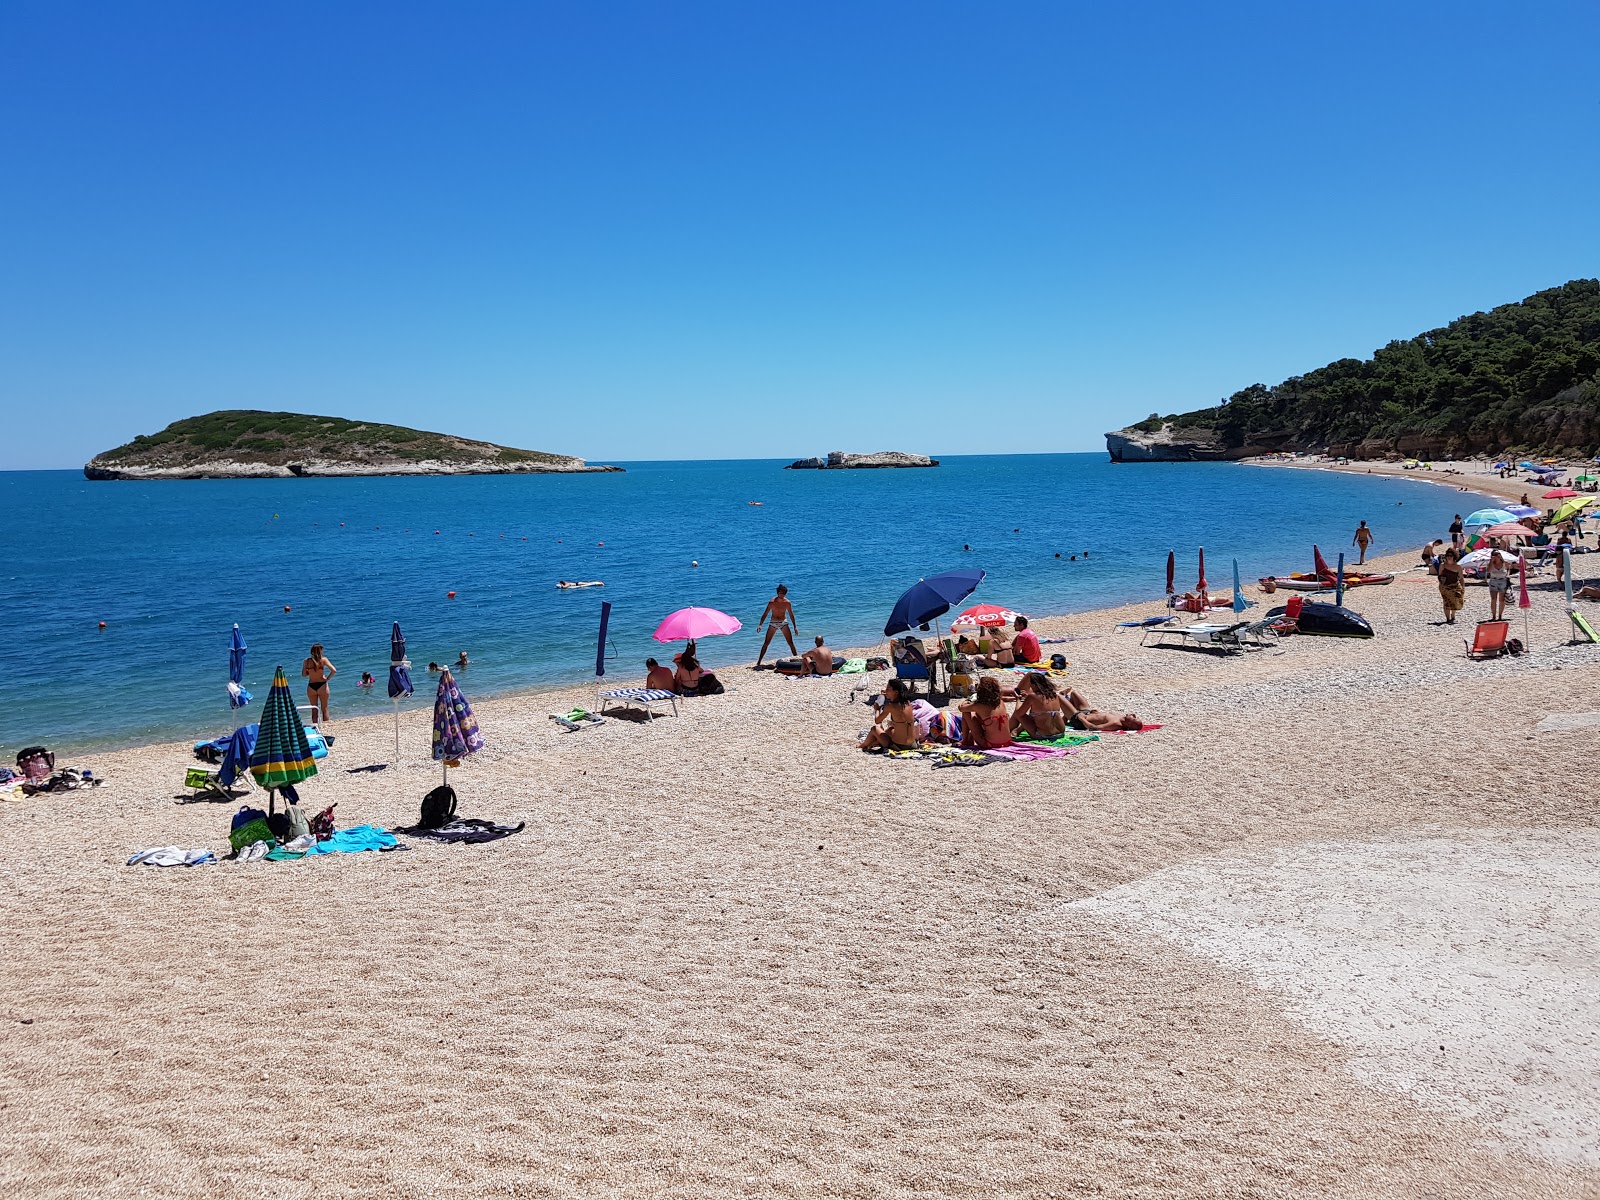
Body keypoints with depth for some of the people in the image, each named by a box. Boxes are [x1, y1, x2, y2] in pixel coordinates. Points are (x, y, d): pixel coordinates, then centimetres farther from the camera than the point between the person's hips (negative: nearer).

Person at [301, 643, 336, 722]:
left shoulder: (307, 661, -4)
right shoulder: (323, 660, -9)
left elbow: (304, 674, 1)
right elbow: (334, 670, -16)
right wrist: (328, 678, -2)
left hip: (311, 686, 2)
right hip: (322, 685, -2)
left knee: (314, 709, 14)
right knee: (324, 708, 11)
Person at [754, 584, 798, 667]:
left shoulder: (787, 602, -8)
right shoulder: (772, 602, -14)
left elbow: (791, 615, 2)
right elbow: (765, 613, -9)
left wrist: (795, 626, 3)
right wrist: (760, 625, -17)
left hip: (784, 623, 1)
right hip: (773, 623, -1)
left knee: (791, 643, -1)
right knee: (766, 643, -2)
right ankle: (759, 661, 3)